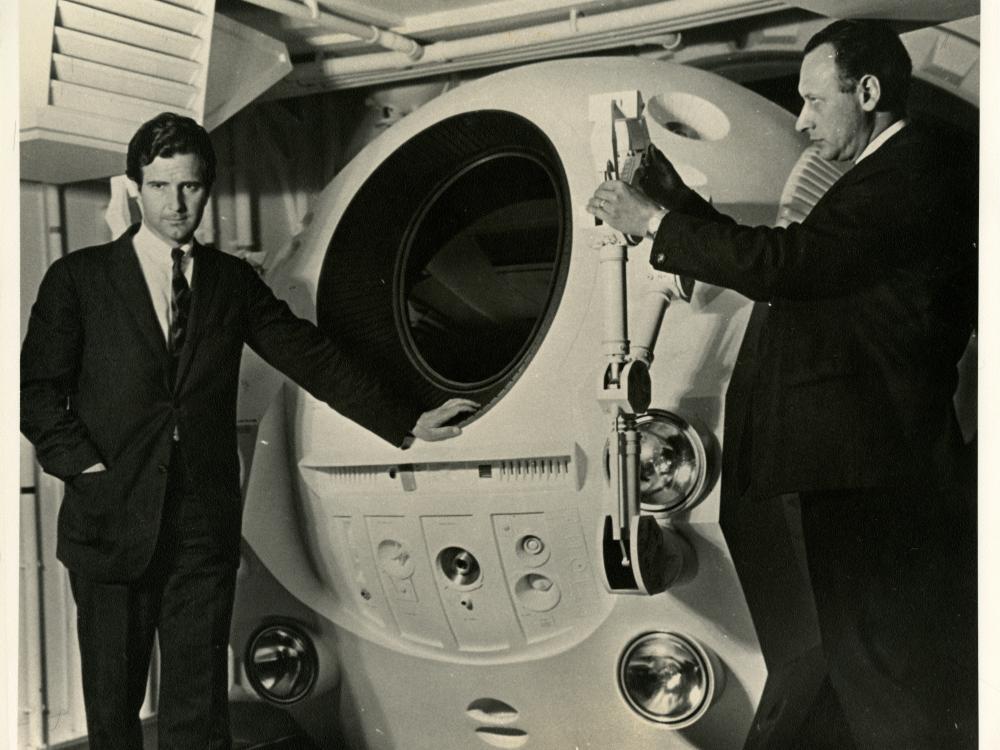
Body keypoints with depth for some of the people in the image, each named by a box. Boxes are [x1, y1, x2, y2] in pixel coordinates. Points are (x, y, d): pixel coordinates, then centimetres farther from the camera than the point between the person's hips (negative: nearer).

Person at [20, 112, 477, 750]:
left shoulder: (233, 282, 11)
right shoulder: (79, 277, 4)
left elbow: (313, 357, 10)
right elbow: (37, 387, 1)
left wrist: (406, 421, 6)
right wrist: (84, 463, -11)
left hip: (205, 529, 1)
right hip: (111, 524, -1)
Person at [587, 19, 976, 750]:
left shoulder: (916, 175, -16)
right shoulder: (887, 176, 17)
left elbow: (780, 262, -23)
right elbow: (786, 267, 18)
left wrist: (655, 221, -12)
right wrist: (681, 200, 12)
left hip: (874, 471, -10)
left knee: (892, 668, -1)